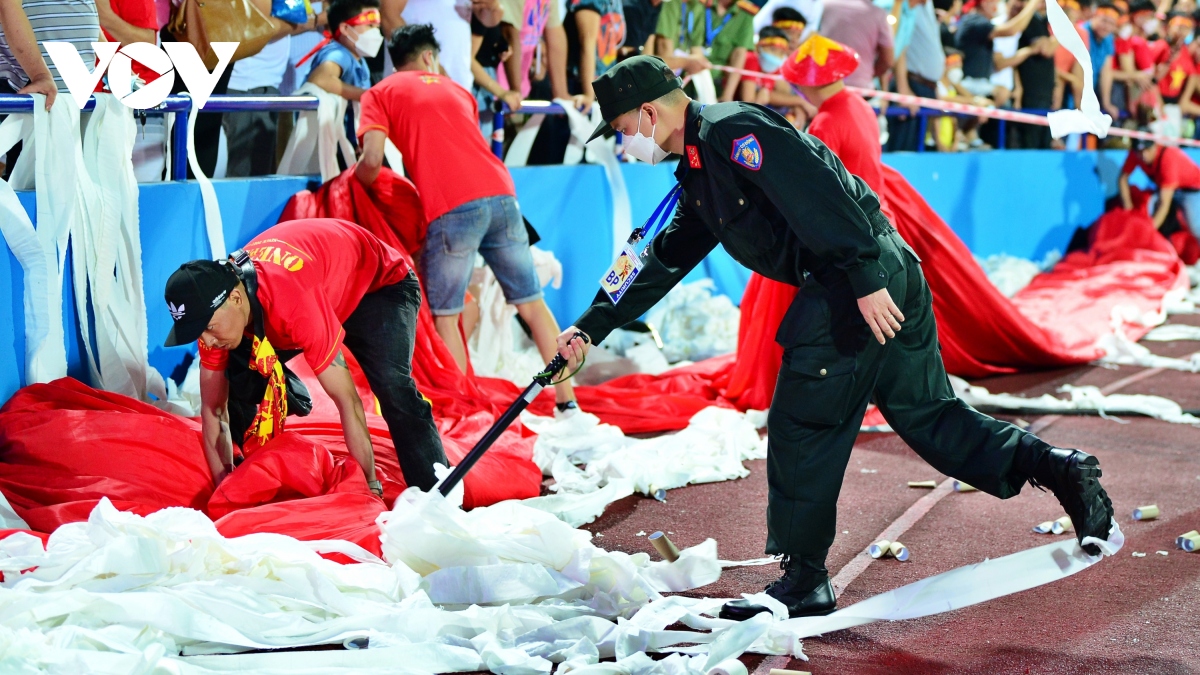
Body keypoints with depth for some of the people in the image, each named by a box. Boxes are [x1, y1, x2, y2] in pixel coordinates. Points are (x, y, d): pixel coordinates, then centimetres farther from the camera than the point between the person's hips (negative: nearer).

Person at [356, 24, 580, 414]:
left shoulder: (381, 94, 13)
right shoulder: (455, 89, 27)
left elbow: (372, 159, -1)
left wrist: (353, 188, 18)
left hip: (451, 207, -4)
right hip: (500, 193, 5)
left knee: (444, 315, 7)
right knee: (531, 303, 13)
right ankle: (568, 403, 16)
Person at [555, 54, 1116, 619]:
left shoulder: (730, 130, -10)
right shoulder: (699, 173, 22)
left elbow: (816, 191, -20)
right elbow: (664, 261, 27)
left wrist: (866, 279, -24)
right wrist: (593, 327, 26)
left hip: (865, 282, -10)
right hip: (891, 273, 10)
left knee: (800, 426, 0)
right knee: (927, 415, 14)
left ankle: (804, 580, 9)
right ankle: (1060, 468, 9)